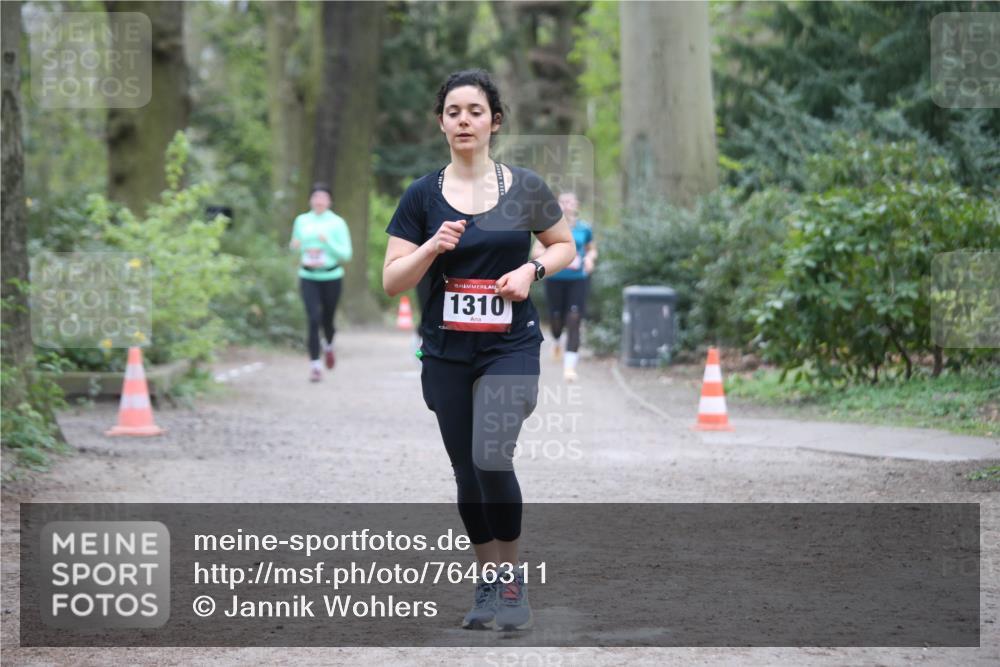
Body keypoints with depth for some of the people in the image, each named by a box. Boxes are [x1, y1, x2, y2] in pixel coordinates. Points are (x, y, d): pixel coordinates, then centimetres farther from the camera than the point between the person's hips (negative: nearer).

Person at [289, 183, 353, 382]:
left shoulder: (337, 223, -1)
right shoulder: (301, 221, 6)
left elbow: (346, 254, -4)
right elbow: (296, 244, 22)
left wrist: (328, 241, -18)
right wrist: (294, 246, -2)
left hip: (331, 277, -1)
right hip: (308, 278, 1)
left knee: (327, 320, 10)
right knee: (313, 319, -13)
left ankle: (328, 346, 45)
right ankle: (315, 365, -11)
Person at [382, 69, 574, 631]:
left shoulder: (525, 188, -1)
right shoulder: (423, 195, 1)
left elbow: (565, 246, 12)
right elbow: (392, 281, 0)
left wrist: (532, 269, -8)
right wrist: (433, 247, -17)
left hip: (511, 345, -2)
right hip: (446, 352, 2)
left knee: (492, 459, -20)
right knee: (467, 473, 7)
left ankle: (513, 577, -2)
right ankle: (490, 583, 23)